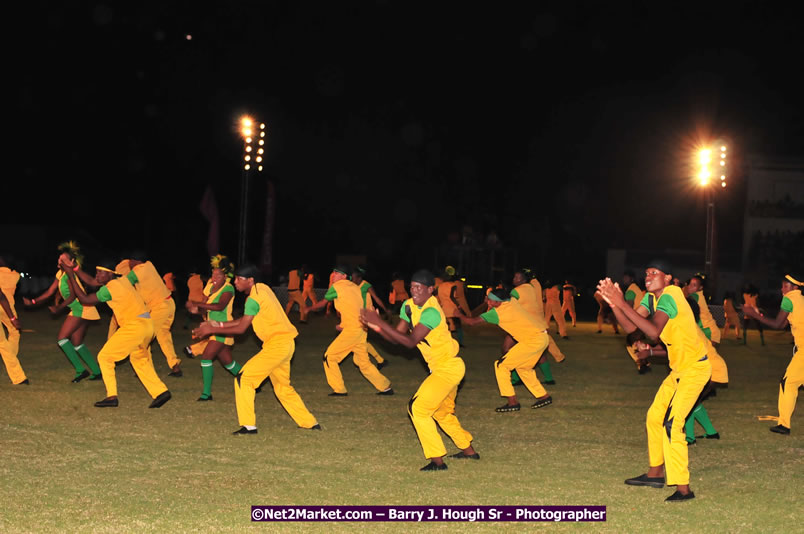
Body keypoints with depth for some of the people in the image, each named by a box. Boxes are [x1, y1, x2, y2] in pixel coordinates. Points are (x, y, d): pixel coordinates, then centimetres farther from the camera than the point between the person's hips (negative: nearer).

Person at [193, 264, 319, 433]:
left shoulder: (254, 299, -15)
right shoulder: (262, 288, 13)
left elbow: (241, 328, -13)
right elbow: (244, 320, 18)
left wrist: (212, 330, -7)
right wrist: (216, 324, 14)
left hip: (277, 344, -10)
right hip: (286, 344, 10)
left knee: (244, 378, -8)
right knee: (283, 387, 22)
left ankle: (248, 425, -10)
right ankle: (311, 423, 29)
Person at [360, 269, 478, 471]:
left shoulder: (431, 312, -25)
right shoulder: (409, 306, 3)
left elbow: (410, 341, -31)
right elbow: (397, 337, 2)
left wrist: (381, 323, -34)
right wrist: (378, 327, -17)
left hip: (448, 368, -10)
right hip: (448, 368, 10)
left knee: (417, 408, -14)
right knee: (442, 412, 25)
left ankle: (437, 460, -10)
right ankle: (468, 450, 41)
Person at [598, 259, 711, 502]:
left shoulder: (669, 297, -22)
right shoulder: (651, 297, 6)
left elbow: (654, 331, -37)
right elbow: (630, 327, -3)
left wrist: (622, 304, -37)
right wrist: (613, 303, -18)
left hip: (695, 368, -10)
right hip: (679, 368, 10)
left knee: (672, 424, -18)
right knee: (654, 417, 16)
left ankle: (683, 488, -16)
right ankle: (656, 474, 32)